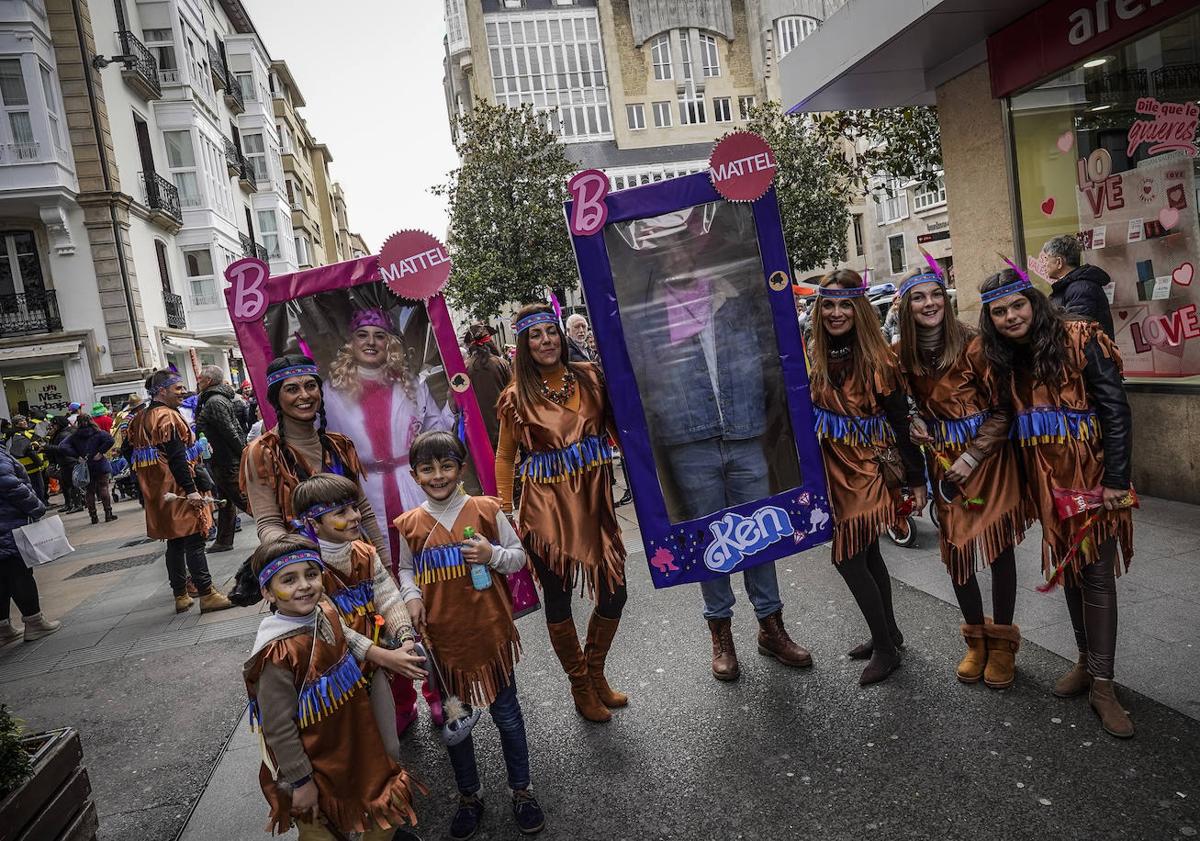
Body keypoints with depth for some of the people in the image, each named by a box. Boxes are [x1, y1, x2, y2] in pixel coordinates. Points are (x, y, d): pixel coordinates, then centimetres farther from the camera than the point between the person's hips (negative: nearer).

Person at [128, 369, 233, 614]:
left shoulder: (141, 418, 16)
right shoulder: (168, 417, -14)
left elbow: (135, 453, 21)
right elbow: (177, 456, -22)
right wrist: (191, 489, -24)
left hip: (158, 493, 9)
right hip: (178, 491, -9)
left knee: (175, 542, 14)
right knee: (194, 542, -6)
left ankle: (180, 596, 19)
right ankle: (207, 595, -5)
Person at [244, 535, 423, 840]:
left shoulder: (324, 612, -9)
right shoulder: (279, 653, -32)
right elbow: (278, 727, -24)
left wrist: (382, 654, 9)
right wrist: (300, 781, -17)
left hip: (352, 740, 7)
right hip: (313, 760, -7)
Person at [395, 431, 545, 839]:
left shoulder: (486, 509, -8)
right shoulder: (409, 524, -4)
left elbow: (518, 556, 0)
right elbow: (405, 569, 11)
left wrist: (492, 554, -19)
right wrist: (412, 596, -8)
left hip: (490, 632, -1)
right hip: (442, 638, 2)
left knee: (506, 713, 14)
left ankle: (521, 791, 35)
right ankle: (469, 797, 39)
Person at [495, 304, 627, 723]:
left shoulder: (590, 377, 2)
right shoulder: (516, 397, -3)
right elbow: (505, 457, 6)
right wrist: (504, 511, 1)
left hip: (593, 499, 3)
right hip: (547, 506, -2)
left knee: (614, 594, 7)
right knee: (558, 597, 7)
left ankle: (596, 672, 35)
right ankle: (580, 685, 31)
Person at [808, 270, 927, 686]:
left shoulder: (878, 358, -13)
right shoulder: (812, 355, 2)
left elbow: (900, 421, -10)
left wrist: (916, 479, -7)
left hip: (867, 465, -5)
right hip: (831, 465, 5)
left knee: (848, 557, -4)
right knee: (865, 554, 16)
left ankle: (885, 646, 13)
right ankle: (888, 633, 34)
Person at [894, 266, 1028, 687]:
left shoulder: (973, 344, -13)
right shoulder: (903, 354, 0)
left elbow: (1003, 408, -9)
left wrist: (972, 456, -14)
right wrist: (915, 424, -5)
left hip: (989, 455, -3)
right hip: (943, 459, 4)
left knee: (999, 546, 3)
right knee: (955, 549, 6)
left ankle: (1002, 642, 21)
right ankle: (976, 639, 26)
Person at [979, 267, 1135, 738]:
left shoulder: (1080, 340, -12)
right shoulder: (1002, 358, 5)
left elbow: (1115, 410, -14)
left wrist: (1116, 479, -16)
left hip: (1092, 471, -5)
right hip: (1047, 477, 5)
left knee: (1096, 573, -2)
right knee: (1068, 567, 13)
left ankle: (1101, 684, 6)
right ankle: (1086, 661, 28)